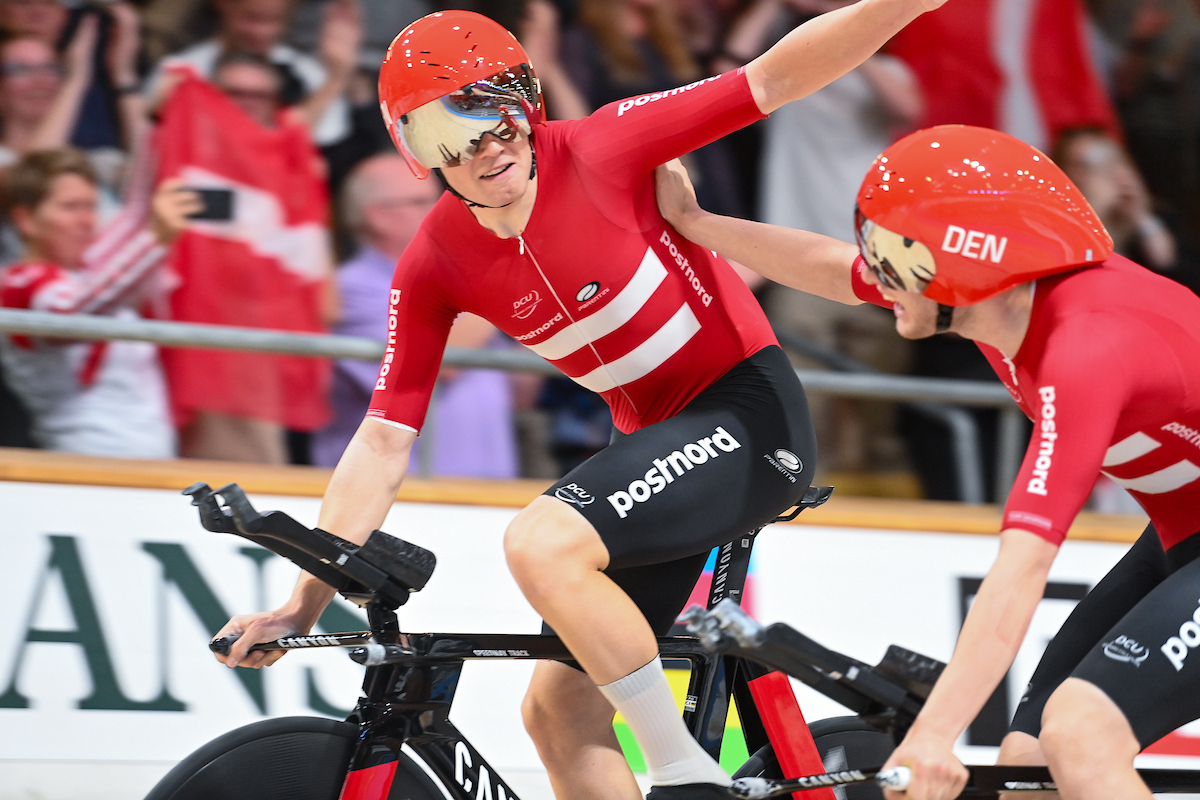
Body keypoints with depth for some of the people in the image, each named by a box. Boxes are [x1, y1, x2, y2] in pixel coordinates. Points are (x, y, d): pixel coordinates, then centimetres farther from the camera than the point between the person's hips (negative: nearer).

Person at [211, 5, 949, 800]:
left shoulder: (600, 150, -15)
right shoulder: (435, 266, -4)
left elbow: (771, 80, -15)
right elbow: (383, 442, -3)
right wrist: (306, 601, -9)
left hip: (750, 413, -6)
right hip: (656, 437, 7)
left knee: (542, 542, -28)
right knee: (557, 710, 1)